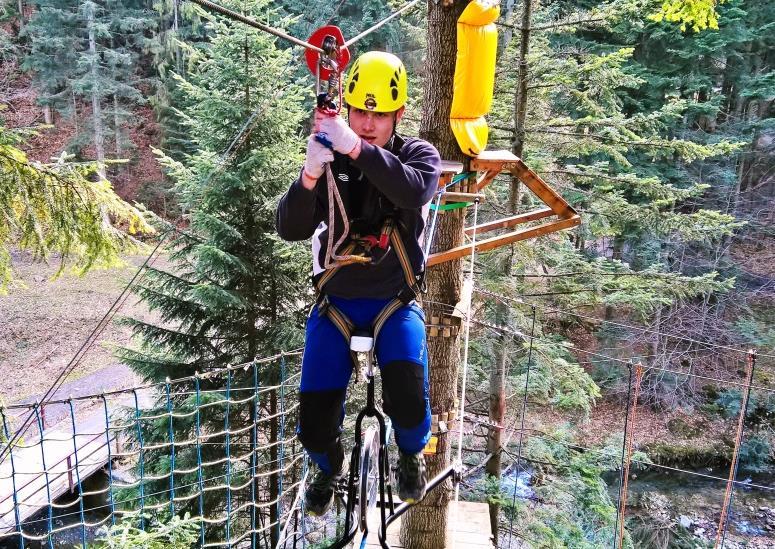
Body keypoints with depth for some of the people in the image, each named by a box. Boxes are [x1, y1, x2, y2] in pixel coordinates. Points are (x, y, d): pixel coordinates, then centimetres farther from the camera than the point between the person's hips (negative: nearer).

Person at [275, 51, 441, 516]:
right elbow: (290, 230, -14)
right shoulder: (330, 160, -3)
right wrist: (310, 174, -32)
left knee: (408, 405, -24)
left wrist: (357, 148, -42)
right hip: (336, 303, 1)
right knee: (315, 431, -8)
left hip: (395, 303, -1)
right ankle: (331, 468, 30)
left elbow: (414, 191, -29)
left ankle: (412, 455, 14)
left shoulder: (420, 154, -4)